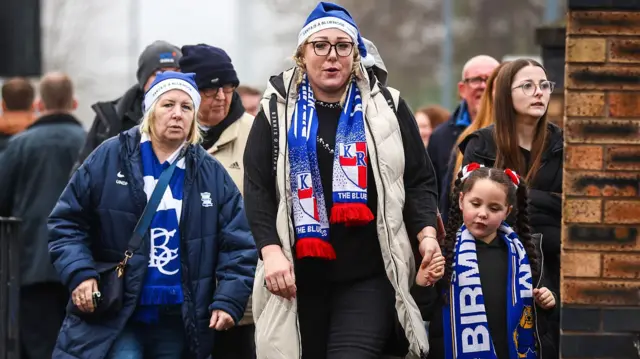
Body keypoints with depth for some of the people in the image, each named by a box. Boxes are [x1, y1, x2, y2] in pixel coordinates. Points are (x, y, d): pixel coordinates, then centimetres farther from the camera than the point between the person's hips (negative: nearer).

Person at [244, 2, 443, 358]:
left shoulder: (386, 108, 9)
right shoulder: (278, 109, 8)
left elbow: (420, 179, 10)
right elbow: (258, 187, 2)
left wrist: (427, 234, -8)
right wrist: (271, 249, -11)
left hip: (370, 275, -1)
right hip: (300, 275, 1)